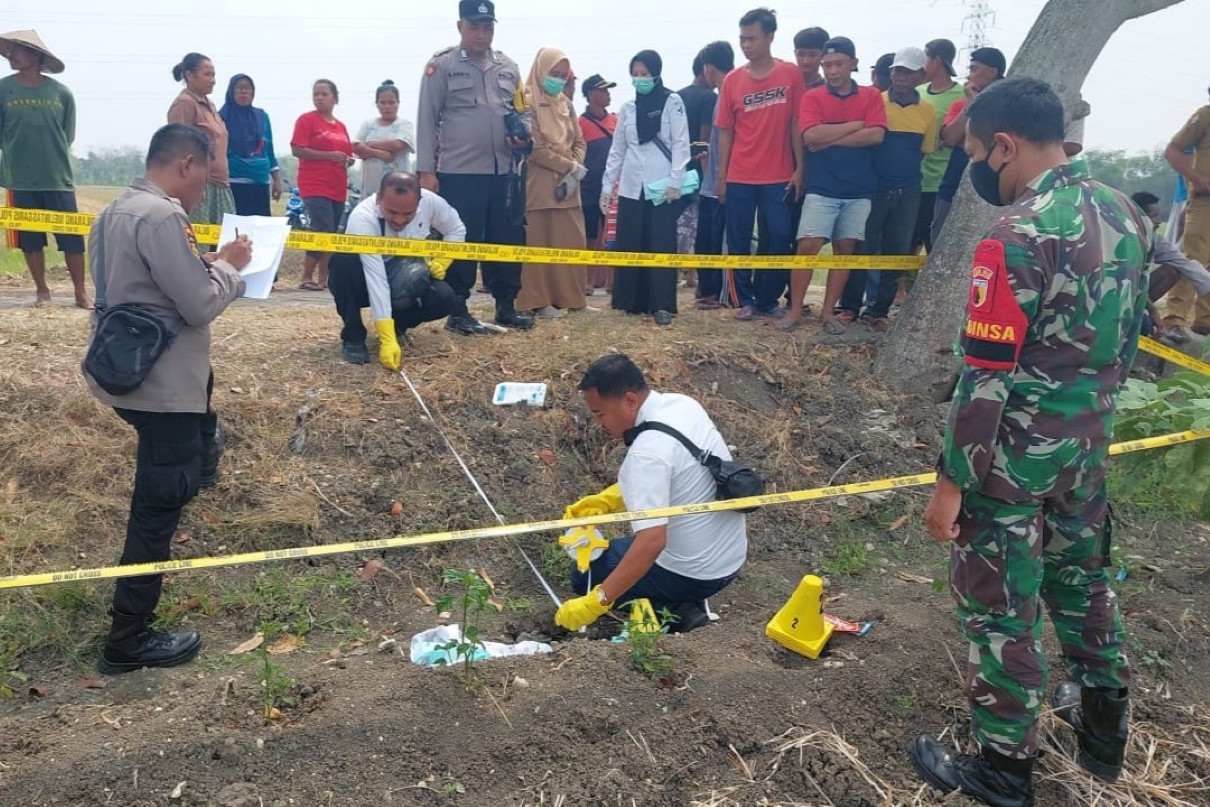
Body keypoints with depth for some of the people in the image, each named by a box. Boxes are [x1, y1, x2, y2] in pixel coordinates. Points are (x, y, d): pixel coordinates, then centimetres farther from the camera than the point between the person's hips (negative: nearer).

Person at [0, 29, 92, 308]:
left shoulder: (61, 92, -1)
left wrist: (52, 156, 7)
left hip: (58, 177, -1)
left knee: (72, 237, -1)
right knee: (30, 238, 8)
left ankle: (81, 293, 8)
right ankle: (42, 290, 20)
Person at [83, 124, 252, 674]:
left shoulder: (119, 209, 12)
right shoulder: (161, 217, -21)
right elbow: (200, 305, -21)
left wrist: (211, 267, 9)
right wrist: (228, 265, -5)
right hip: (161, 383, -10)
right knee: (159, 506, -1)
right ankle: (128, 639, 8)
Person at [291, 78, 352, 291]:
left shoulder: (340, 126, 15)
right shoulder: (306, 120, -2)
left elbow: (347, 155, 24)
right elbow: (297, 150, -11)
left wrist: (349, 159, 0)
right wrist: (329, 155, -18)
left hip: (338, 188, 7)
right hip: (315, 186, -6)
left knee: (332, 233, 6)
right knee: (323, 231, -15)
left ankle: (323, 278, 14)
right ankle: (307, 278, -5)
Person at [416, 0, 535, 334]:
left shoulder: (508, 67, 13)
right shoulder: (442, 65, -2)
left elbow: (522, 111, 20)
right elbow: (427, 119, -3)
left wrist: (525, 137, -3)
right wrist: (426, 170, -8)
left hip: (504, 172, 5)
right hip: (459, 173, -5)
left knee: (508, 239, 10)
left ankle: (506, 307, 22)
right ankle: (458, 312, 9)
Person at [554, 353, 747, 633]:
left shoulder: (648, 452, -29)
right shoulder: (681, 403, -3)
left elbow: (653, 542, -34)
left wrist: (596, 602, -31)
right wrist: (607, 500, 3)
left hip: (695, 573, -8)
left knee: (585, 574, 10)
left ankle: (673, 612, -2)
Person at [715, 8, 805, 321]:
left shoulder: (791, 75, 0)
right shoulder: (732, 80, 3)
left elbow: (797, 124, 0)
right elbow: (725, 132, 5)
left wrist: (799, 168, -5)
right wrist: (721, 177, 2)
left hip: (779, 177, -1)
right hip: (739, 178, 1)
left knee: (780, 239, 1)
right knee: (738, 242, 5)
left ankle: (767, 300, 16)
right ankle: (745, 300, 18)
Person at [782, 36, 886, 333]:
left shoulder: (871, 96, 6)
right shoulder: (813, 97, 3)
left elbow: (876, 135, -9)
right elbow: (811, 136, -14)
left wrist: (830, 139, -11)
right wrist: (856, 125, -9)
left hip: (859, 190, 2)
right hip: (821, 188, -2)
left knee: (845, 248, 5)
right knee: (808, 246, -9)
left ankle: (828, 311, 13)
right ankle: (795, 310, 1)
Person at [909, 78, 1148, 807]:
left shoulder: (1018, 236, -23)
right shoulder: (1127, 215, 3)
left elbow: (987, 378, -23)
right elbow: (1127, 340, 12)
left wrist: (951, 481, -16)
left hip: (1016, 453, -8)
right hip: (1088, 442, 8)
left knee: (1001, 606, 7)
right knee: (1082, 573, 26)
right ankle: (1103, 722, 44)